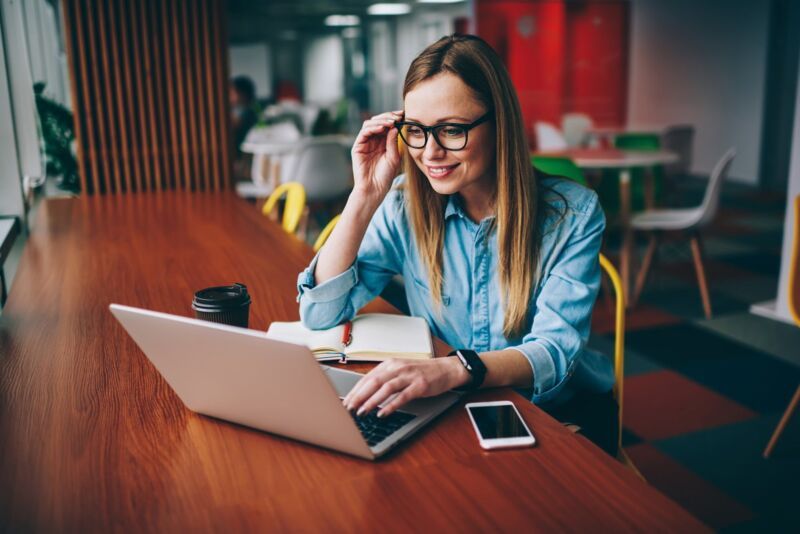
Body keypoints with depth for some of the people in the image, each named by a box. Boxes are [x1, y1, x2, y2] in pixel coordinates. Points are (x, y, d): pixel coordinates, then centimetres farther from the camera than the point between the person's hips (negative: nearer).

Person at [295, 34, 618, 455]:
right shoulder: (405, 206, -5)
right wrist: (365, 196, -18)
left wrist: (454, 369, -42)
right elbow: (319, 313, -9)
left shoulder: (572, 215, -12)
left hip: (561, 413, -3)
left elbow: (556, 350, -21)